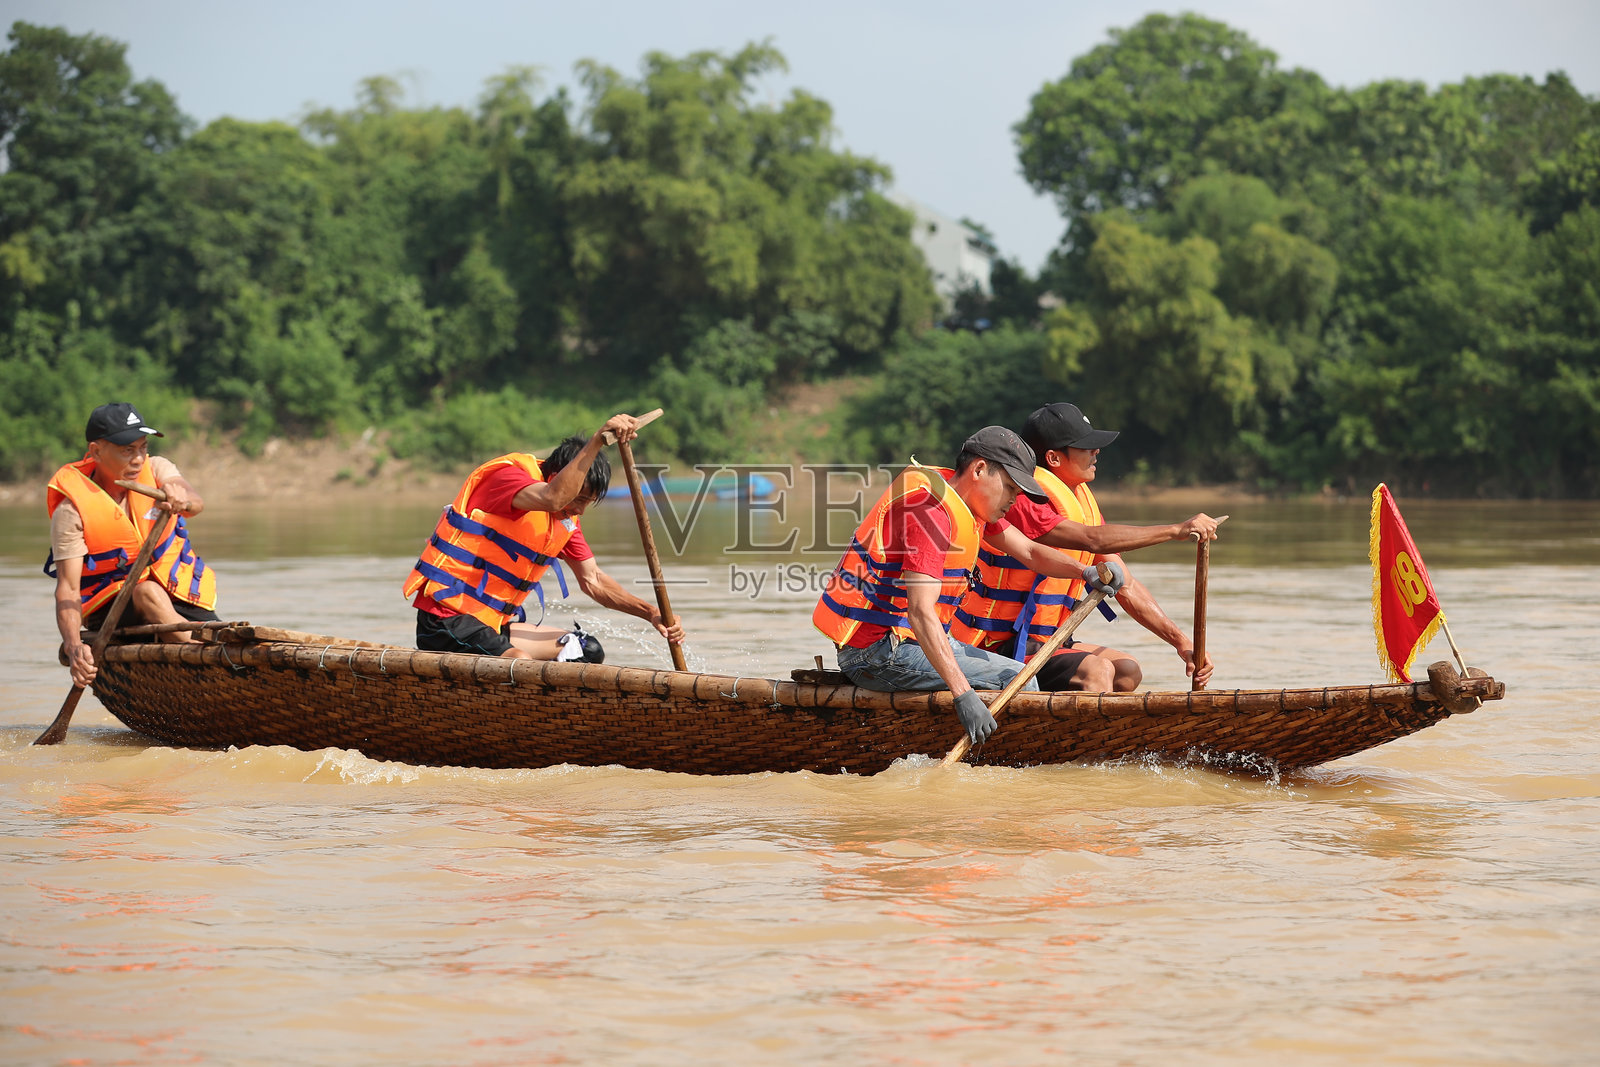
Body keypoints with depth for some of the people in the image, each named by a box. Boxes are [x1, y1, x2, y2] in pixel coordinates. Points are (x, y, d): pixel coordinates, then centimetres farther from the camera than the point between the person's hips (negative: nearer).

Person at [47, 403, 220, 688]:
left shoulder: (156, 469, -2)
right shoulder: (72, 511, -12)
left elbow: (196, 503, -23)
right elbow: (68, 587, -19)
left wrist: (183, 499, -49)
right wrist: (73, 646, -37)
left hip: (181, 596, 5)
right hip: (114, 609, -5)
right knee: (148, 592, -35)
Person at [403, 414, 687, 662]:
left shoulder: (565, 521, 12)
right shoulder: (506, 475, -15)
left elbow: (593, 580, 15)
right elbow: (554, 498, -36)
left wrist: (651, 613, 2)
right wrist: (598, 440, -41)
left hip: (493, 624, 10)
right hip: (445, 621, -10)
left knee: (587, 651, 12)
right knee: (523, 665, -34)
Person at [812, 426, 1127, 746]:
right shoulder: (932, 510, -21)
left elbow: (1029, 551, 16)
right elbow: (921, 612, -30)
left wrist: (1085, 572, -5)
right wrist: (963, 695, -37)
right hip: (878, 654, -11)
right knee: (1019, 681, -14)